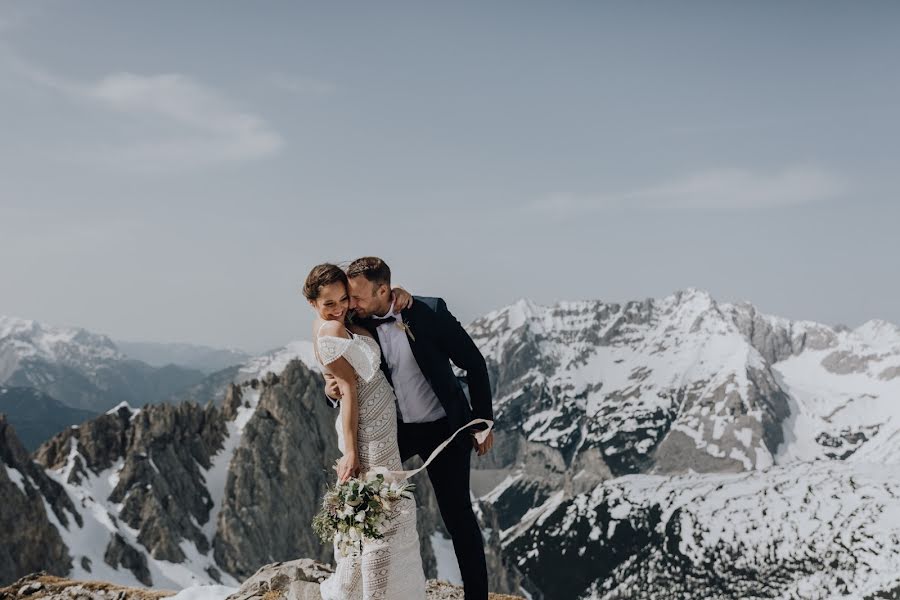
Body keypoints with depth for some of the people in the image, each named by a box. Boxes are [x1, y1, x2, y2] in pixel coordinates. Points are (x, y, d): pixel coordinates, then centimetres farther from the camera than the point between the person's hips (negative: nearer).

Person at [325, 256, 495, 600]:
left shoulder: (429, 312, -21)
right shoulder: (358, 324, -10)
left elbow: (474, 363, -11)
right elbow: (345, 374, 3)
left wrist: (483, 420, -7)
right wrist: (332, 389, -21)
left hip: (443, 428, -4)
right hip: (394, 428, 4)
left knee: (457, 514, 1)